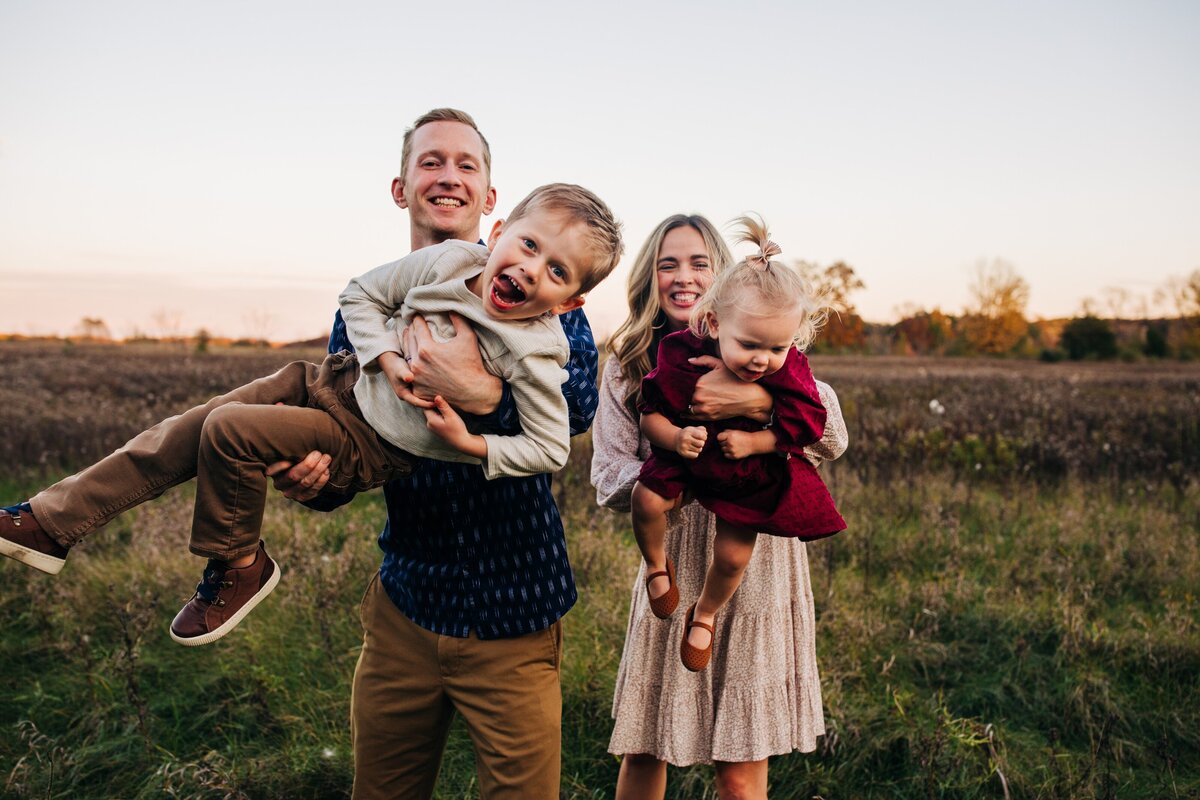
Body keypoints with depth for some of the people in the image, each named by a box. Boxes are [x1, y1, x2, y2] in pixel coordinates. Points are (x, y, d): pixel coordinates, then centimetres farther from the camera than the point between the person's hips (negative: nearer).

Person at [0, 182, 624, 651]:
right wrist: (387, 358, -13)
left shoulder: (534, 353, -22)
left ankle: (238, 567, 5)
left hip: (371, 447, -5)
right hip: (343, 379, 5)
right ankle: (55, 522, 16)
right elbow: (362, 295, 0)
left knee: (228, 431, -19)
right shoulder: (450, 261, -11)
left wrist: (471, 445, -25)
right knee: (188, 431, 2)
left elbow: (552, 448, -18)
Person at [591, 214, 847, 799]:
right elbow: (609, 483, -2)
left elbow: (832, 438, -15)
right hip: (672, 572, 2)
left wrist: (756, 400, -31)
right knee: (642, 751, 12)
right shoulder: (628, 366, 3)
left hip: (756, 570, -1)